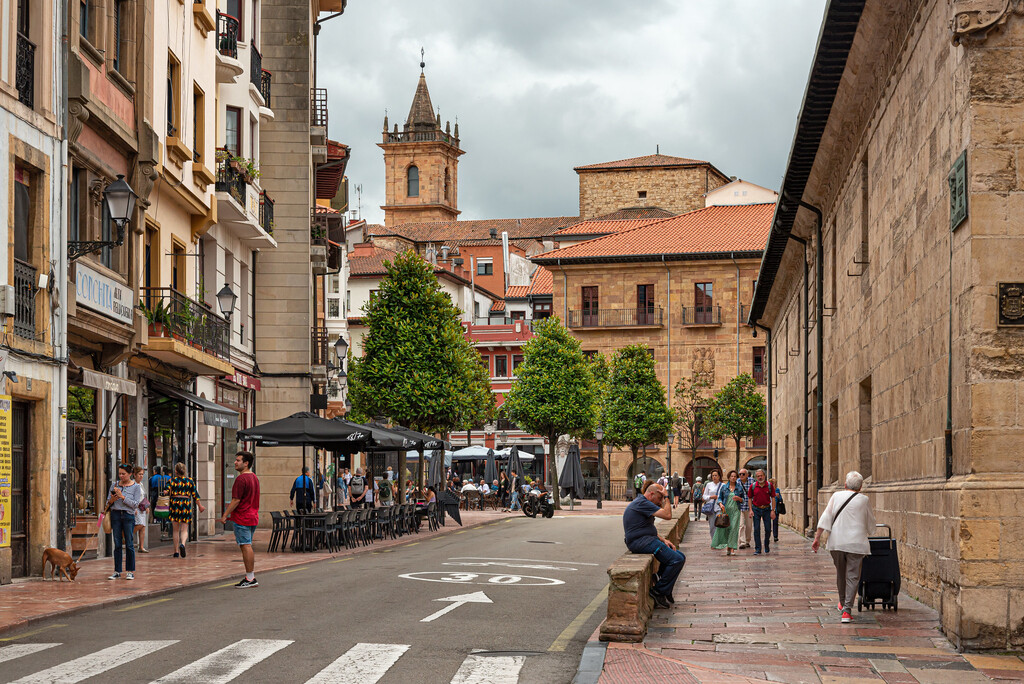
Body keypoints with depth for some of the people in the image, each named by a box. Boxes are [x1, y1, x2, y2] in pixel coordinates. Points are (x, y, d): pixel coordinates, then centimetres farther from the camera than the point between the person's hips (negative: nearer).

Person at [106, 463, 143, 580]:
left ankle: (130, 571, 3)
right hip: (115, 515, 3)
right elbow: (108, 502, 13)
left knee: (129, 544, -3)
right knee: (117, 545, 3)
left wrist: (122, 497, -13)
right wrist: (112, 500, -9)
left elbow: (135, 504, -7)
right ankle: (117, 571, 7)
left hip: (128, 516, -3)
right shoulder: (114, 485, 12)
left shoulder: (136, 487, 2)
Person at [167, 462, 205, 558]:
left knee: (175, 530, 9)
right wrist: (200, 506, 14)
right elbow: (195, 495, 5)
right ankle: (182, 543, -25)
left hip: (175, 504, 0)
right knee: (184, 529, 4)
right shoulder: (190, 481, 3)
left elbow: (167, 493, -8)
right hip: (186, 505, 0)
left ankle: (176, 551, 9)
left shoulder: (172, 480, -1)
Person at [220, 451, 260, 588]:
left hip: (242, 519, -10)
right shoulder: (254, 478, 14)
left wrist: (225, 515, -12)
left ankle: (250, 578, -7)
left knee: (246, 546, -8)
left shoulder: (241, 479, -16)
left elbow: (236, 500, -18)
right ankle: (251, 577, 16)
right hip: (253, 517, 10)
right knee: (248, 547, 14)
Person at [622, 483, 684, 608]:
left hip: (646, 540, 11)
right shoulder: (642, 503, -13)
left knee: (679, 556, 8)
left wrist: (663, 540, 11)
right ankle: (659, 591, -9)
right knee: (677, 559, -18)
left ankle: (666, 593, 10)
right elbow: (668, 515, -18)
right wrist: (666, 497, -6)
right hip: (641, 542, -11)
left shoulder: (642, 503, 22)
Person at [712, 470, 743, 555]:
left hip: (735, 510, -1)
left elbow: (743, 499, 12)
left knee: (734, 528, -10)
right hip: (725, 509, 1)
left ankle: (731, 548, -11)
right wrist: (720, 504, -11)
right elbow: (719, 498, 9)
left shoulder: (739, 487, 8)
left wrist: (739, 498, -9)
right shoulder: (724, 487, 7)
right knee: (723, 527, -5)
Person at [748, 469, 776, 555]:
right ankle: (758, 549, 2)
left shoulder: (769, 485, -3)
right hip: (756, 509, 0)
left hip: (766, 509, 0)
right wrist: (750, 510, -2)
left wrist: (773, 511, -5)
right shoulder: (753, 486, -1)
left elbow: (773, 498, 1)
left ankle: (767, 547, 21)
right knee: (756, 529, -3)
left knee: (768, 529, 1)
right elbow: (750, 498, 7)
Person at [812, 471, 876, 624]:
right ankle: (846, 610, -11)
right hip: (856, 542, -3)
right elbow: (871, 524, 12)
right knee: (852, 576, -1)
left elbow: (825, 518, 0)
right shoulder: (864, 500, 1)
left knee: (840, 573, 21)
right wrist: (867, 533, 33)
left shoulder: (836, 496, 5)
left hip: (836, 542, 3)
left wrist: (817, 538, 1)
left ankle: (843, 603, 39)